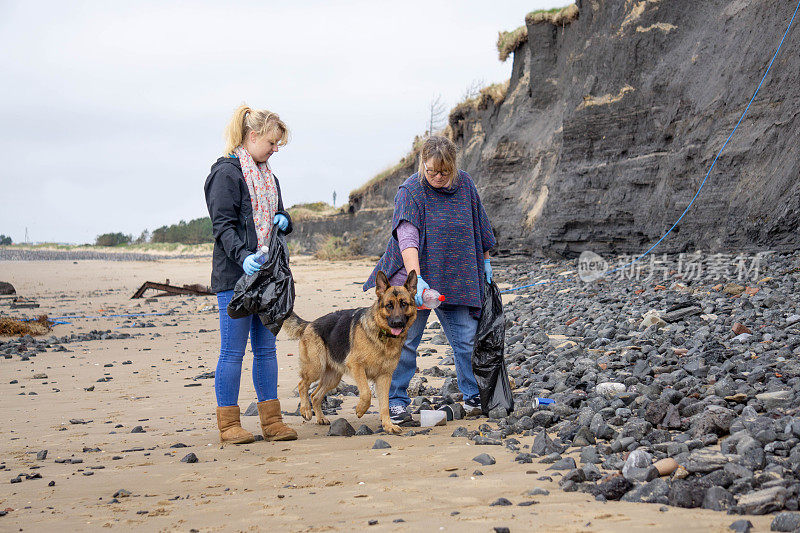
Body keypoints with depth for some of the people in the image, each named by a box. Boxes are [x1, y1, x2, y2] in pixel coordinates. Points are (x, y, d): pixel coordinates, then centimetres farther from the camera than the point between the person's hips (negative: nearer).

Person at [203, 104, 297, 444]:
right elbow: (223, 225, -14)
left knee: (266, 348, 9)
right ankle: (228, 424, 4)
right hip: (235, 275, -8)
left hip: (265, 273, 8)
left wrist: (283, 220, 2)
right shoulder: (227, 173, -8)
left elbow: (276, 217, 26)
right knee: (233, 350, -3)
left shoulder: (267, 176, 18)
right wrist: (242, 256, -29)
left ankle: (271, 421, 14)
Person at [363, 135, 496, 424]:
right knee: (405, 339, -2)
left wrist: (485, 261, 20)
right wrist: (416, 278, -36)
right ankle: (397, 401, 7)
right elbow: (407, 238, -24)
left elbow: (478, 226, 17)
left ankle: (472, 395, 18)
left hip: (457, 278, 4)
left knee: (466, 337, 3)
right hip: (415, 275, -4)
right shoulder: (410, 191, -13)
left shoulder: (464, 184, 2)